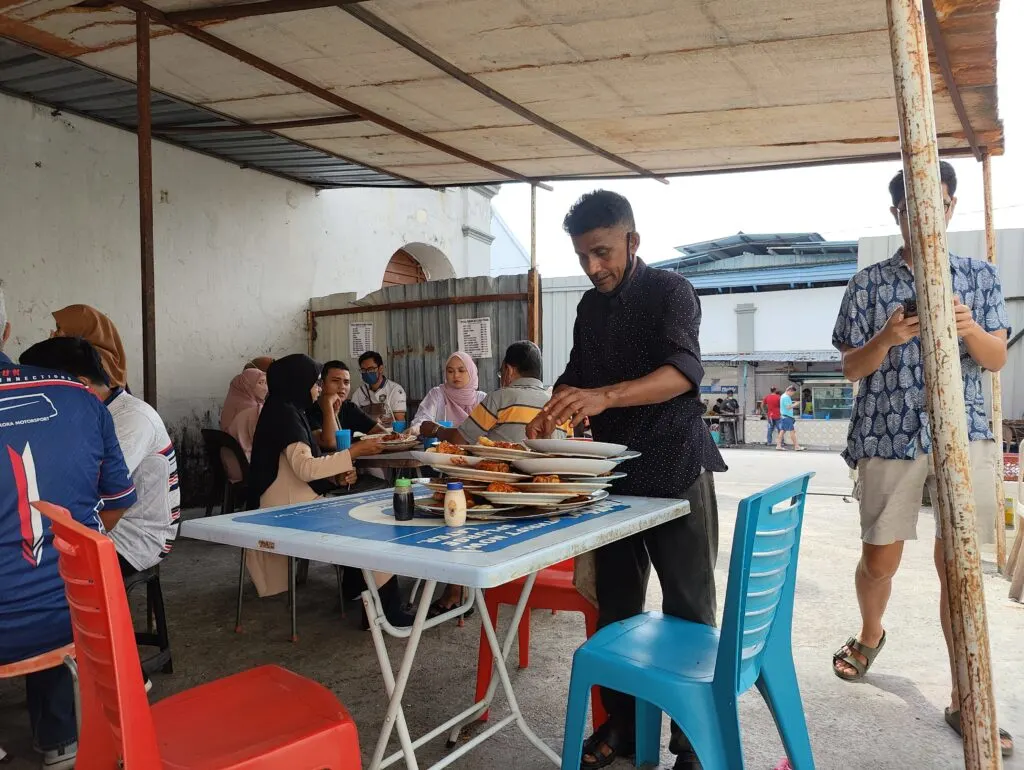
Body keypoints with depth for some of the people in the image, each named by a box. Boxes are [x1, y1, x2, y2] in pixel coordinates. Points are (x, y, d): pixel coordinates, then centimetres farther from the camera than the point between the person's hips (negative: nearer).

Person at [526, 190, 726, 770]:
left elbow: (684, 370, -23)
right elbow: (578, 374, 19)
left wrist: (603, 396, -38)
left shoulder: (670, 291, -8)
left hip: (675, 470, -6)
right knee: (616, 606, 12)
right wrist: (555, 412, -3)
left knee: (688, 611, 2)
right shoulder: (590, 307, 11)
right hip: (614, 472, 6)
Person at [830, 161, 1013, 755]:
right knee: (880, 560, 7)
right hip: (889, 436, 0)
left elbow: (997, 360, 2)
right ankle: (870, 633, 38)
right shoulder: (869, 283, 3)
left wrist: (970, 330, -19)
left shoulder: (980, 277, 8)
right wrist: (888, 338, -19)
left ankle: (965, 699, 13)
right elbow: (853, 369, 2)